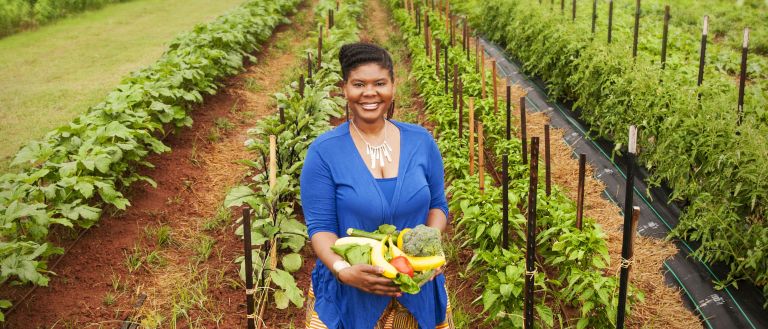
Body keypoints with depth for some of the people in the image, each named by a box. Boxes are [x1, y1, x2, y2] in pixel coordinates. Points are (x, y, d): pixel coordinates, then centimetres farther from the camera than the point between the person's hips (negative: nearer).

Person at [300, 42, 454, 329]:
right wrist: (343, 270, -28)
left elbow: (437, 206, 7)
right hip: (350, 295, -2)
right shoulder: (324, 152, -10)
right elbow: (320, 227, -11)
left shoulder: (421, 141, -1)